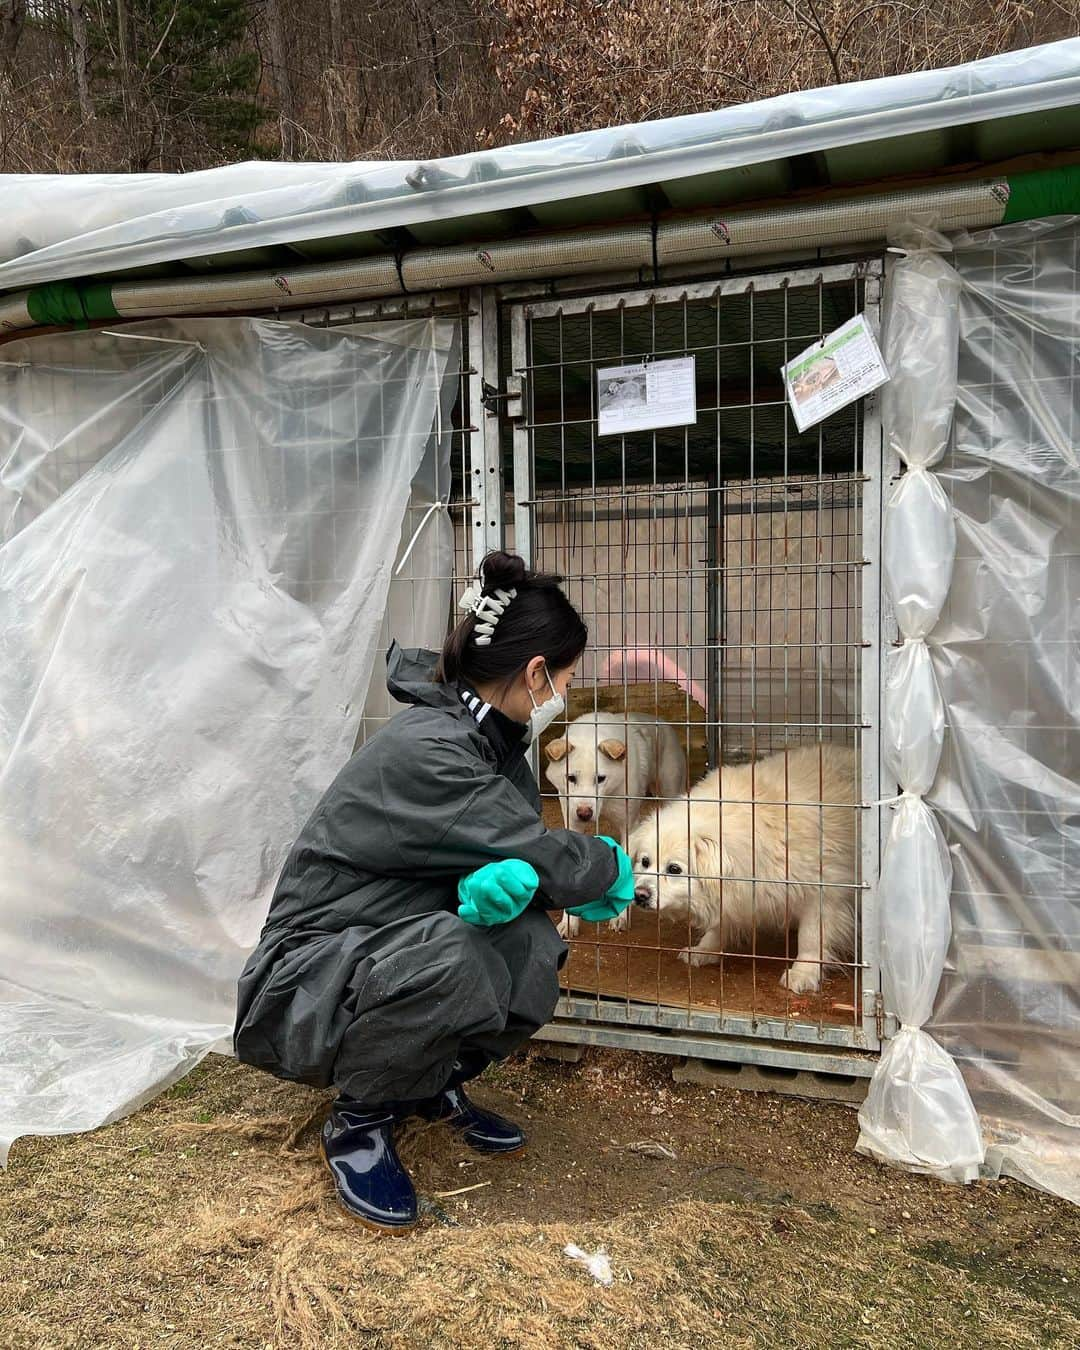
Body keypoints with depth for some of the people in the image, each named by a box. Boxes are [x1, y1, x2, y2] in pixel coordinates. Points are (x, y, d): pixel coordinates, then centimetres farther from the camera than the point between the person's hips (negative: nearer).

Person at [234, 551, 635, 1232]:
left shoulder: (492, 742, 1)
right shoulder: (426, 750, -28)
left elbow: (518, 860, -2)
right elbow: (544, 857, -25)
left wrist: (512, 882, -27)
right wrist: (612, 867, -2)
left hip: (385, 961, 8)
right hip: (304, 982, -7)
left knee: (532, 946, -19)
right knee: (449, 951, -36)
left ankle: (433, 1084, 9)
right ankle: (359, 1123, -7)